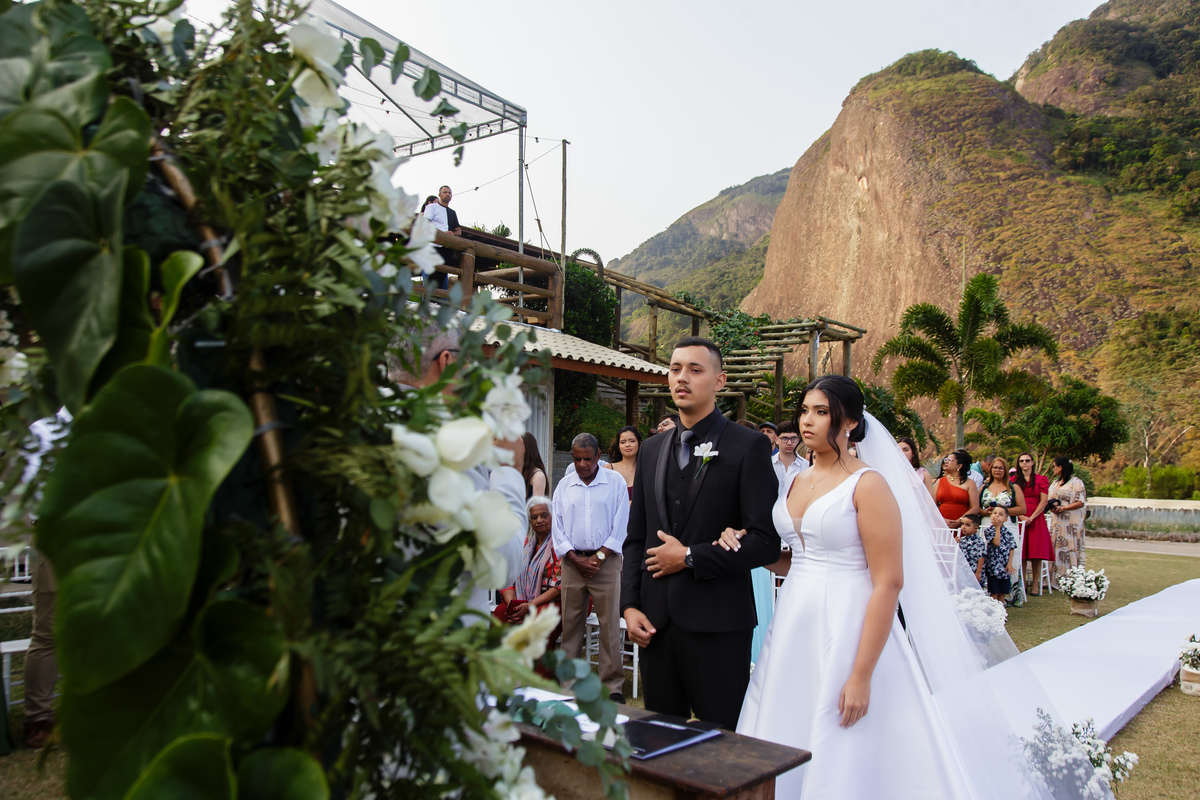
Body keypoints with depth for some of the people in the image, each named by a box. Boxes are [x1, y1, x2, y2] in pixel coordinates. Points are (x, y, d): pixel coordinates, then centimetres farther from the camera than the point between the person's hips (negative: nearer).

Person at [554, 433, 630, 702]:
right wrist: (577, 560, -4)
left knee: (610, 624, -3)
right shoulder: (564, 485, 9)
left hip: (606, 561, -2)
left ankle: (613, 685, 5)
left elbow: (620, 526, -1)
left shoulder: (615, 482, 2)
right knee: (570, 624, 6)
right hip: (572, 561, 2)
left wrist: (599, 558, -8)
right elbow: (558, 528, 7)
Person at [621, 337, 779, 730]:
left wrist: (689, 557, -11)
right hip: (655, 623, 5)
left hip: (717, 624, -5)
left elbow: (766, 543, -11)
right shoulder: (651, 449, 12)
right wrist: (630, 605, 3)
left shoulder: (749, 447, -5)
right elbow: (636, 538, 14)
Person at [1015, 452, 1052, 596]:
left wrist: (1031, 517, -10)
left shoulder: (1041, 479, 7)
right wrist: (1021, 516, -10)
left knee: (1036, 553, -4)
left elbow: (1044, 501, 0)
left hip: (1036, 519, -1)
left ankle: (1036, 586, -1)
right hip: (1019, 519, 1)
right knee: (1021, 553, -1)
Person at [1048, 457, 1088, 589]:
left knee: (1070, 548, -8)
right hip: (1056, 522, 7)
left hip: (1071, 522, -7)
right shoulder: (1055, 483, 19)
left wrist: (1063, 508, -19)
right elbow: (1050, 500, 23)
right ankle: (1056, 579, 5)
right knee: (1055, 548, 3)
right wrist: (1051, 505, 1)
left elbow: (1081, 502, -11)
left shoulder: (1076, 482, -4)